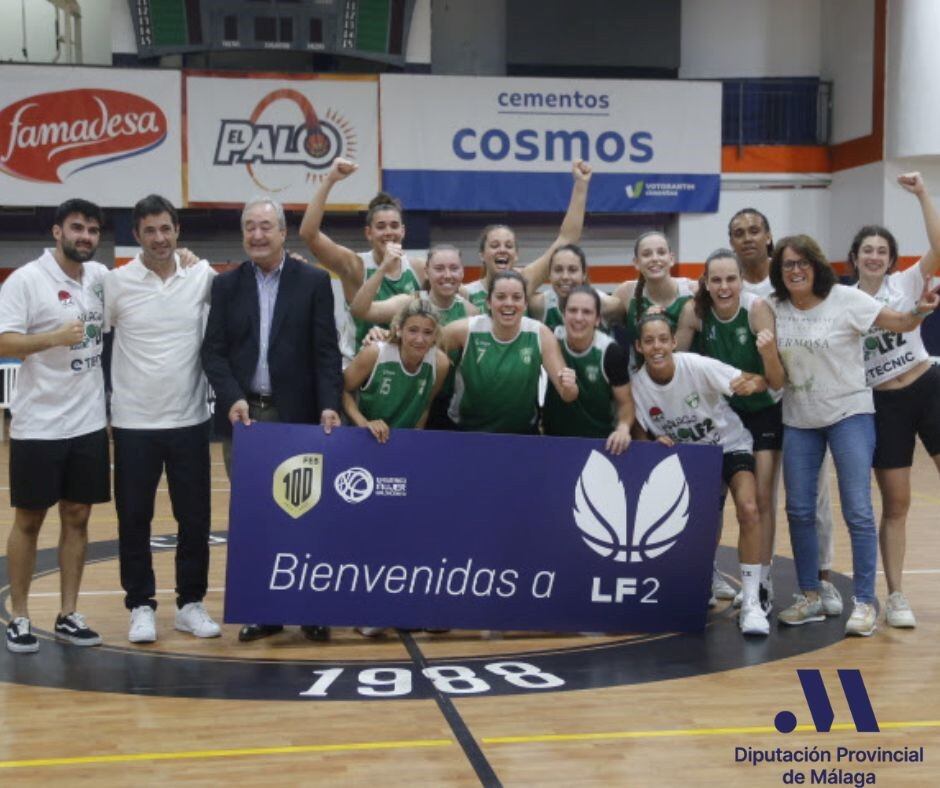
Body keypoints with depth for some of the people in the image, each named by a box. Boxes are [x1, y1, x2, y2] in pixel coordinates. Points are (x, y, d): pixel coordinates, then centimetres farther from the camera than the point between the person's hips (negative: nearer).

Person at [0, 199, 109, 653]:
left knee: (77, 518, 9)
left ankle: (68, 616, 18)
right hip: (38, 426, -5)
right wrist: (56, 337, -29)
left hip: (89, 424, 5)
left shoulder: (100, 276, 6)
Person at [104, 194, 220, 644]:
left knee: (195, 518, 7)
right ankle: (141, 606, 18)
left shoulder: (203, 277, 0)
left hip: (189, 421, 1)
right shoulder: (116, 282, -4)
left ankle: (191, 603, 20)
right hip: (133, 423, -1)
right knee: (134, 519, 6)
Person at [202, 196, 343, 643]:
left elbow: (326, 351, -2)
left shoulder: (313, 282, 3)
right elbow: (213, 351, 3)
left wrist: (329, 405, -13)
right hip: (243, 414, 2)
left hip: (296, 415, -2)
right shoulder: (227, 285, 8)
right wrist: (232, 399, -12)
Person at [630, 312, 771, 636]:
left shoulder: (697, 366, -24)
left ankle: (751, 603, -16)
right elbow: (645, 433, -1)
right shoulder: (638, 384, -15)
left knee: (748, 510, -25)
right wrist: (658, 442, -23)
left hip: (729, 445, -3)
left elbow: (760, 380, -24)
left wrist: (751, 384, -47)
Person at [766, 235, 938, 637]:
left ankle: (864, 602, 3)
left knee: (857, 510, -6)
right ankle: (810, 597, 19)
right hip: (799, 419, 4)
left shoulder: (845, 299, -10)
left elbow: (899, 324, -13)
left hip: (849, 412, -4)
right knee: (799, 510, 6)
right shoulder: (773, 309, 1)